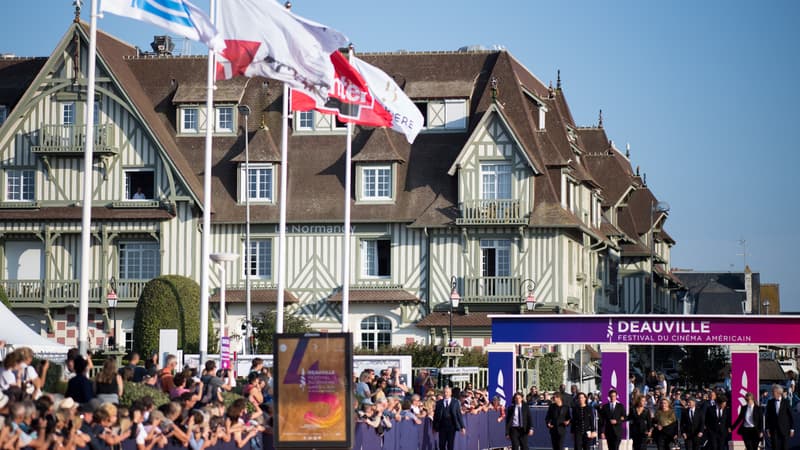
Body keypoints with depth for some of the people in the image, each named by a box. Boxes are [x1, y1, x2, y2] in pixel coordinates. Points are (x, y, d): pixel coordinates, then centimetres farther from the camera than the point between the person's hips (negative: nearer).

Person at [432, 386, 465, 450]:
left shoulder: (455, 402, 3)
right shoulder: (439, 403, 5)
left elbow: (459, 414, 1)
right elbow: (436, 415, 6)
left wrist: (462, 427, -2)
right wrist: (435, 427, 3)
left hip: (452, 426, -1)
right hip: (442, 426, 1)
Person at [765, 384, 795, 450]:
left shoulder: (786, 402, -2)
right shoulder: (770, 402, 4)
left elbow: (790, 415, 0)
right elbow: (768, 416, 7)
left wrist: (792, 429, -3)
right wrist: (768, 429, 3)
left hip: (784, 429, -2)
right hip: (774, 429, 2)